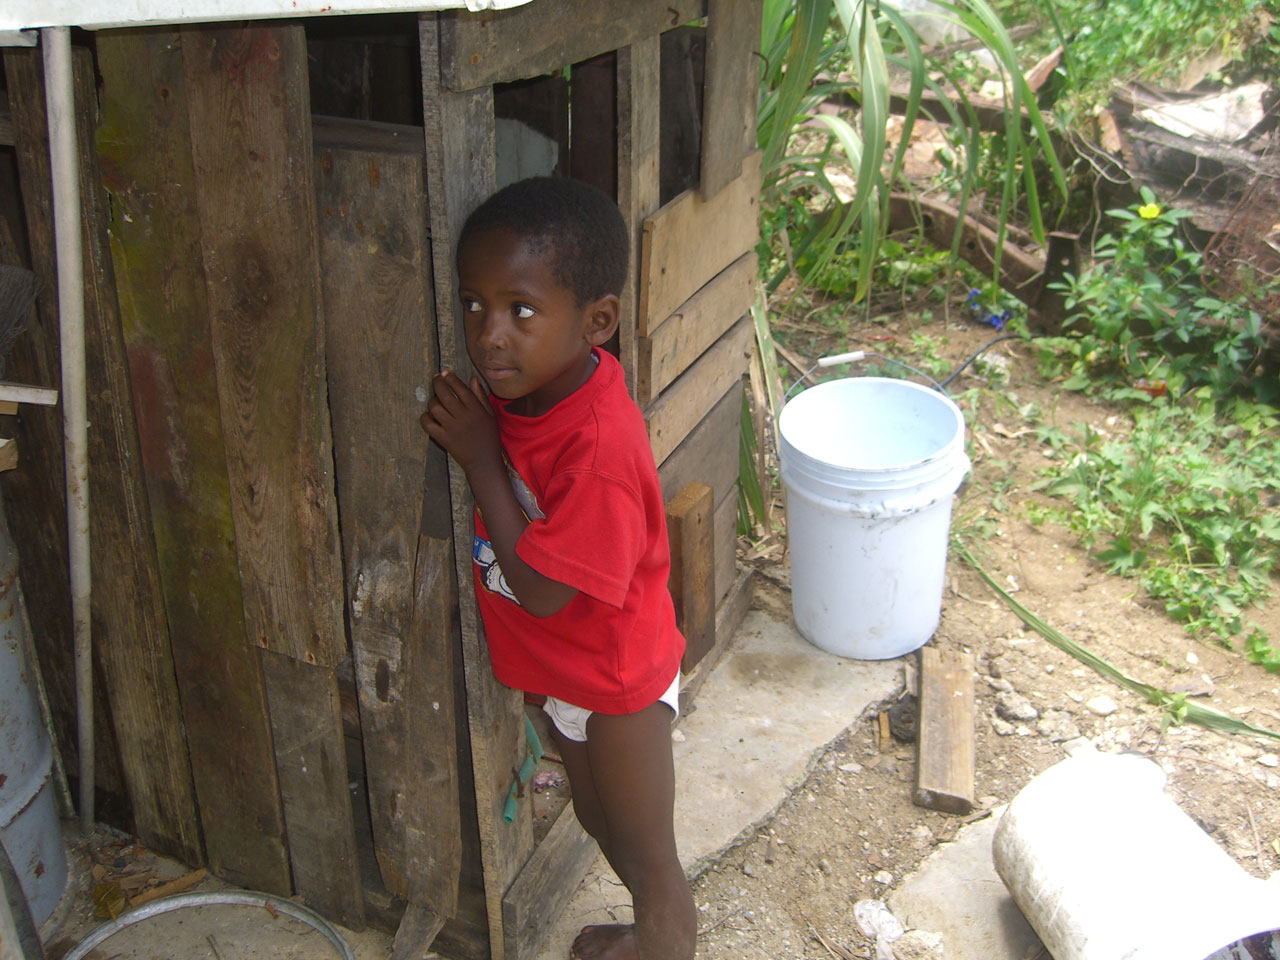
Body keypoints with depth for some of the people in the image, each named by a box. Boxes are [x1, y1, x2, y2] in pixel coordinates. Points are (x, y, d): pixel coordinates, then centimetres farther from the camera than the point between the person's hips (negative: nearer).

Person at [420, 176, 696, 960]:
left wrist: (480, 460, -29)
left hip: (614, 679, -9)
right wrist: (477, 445, -12)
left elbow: (541, 589, -31)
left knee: (648, 852, 18)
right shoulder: (525, 385, -11)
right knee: (600, 818, 31)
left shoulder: (599, 444, -37)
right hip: (563, 668, 9)